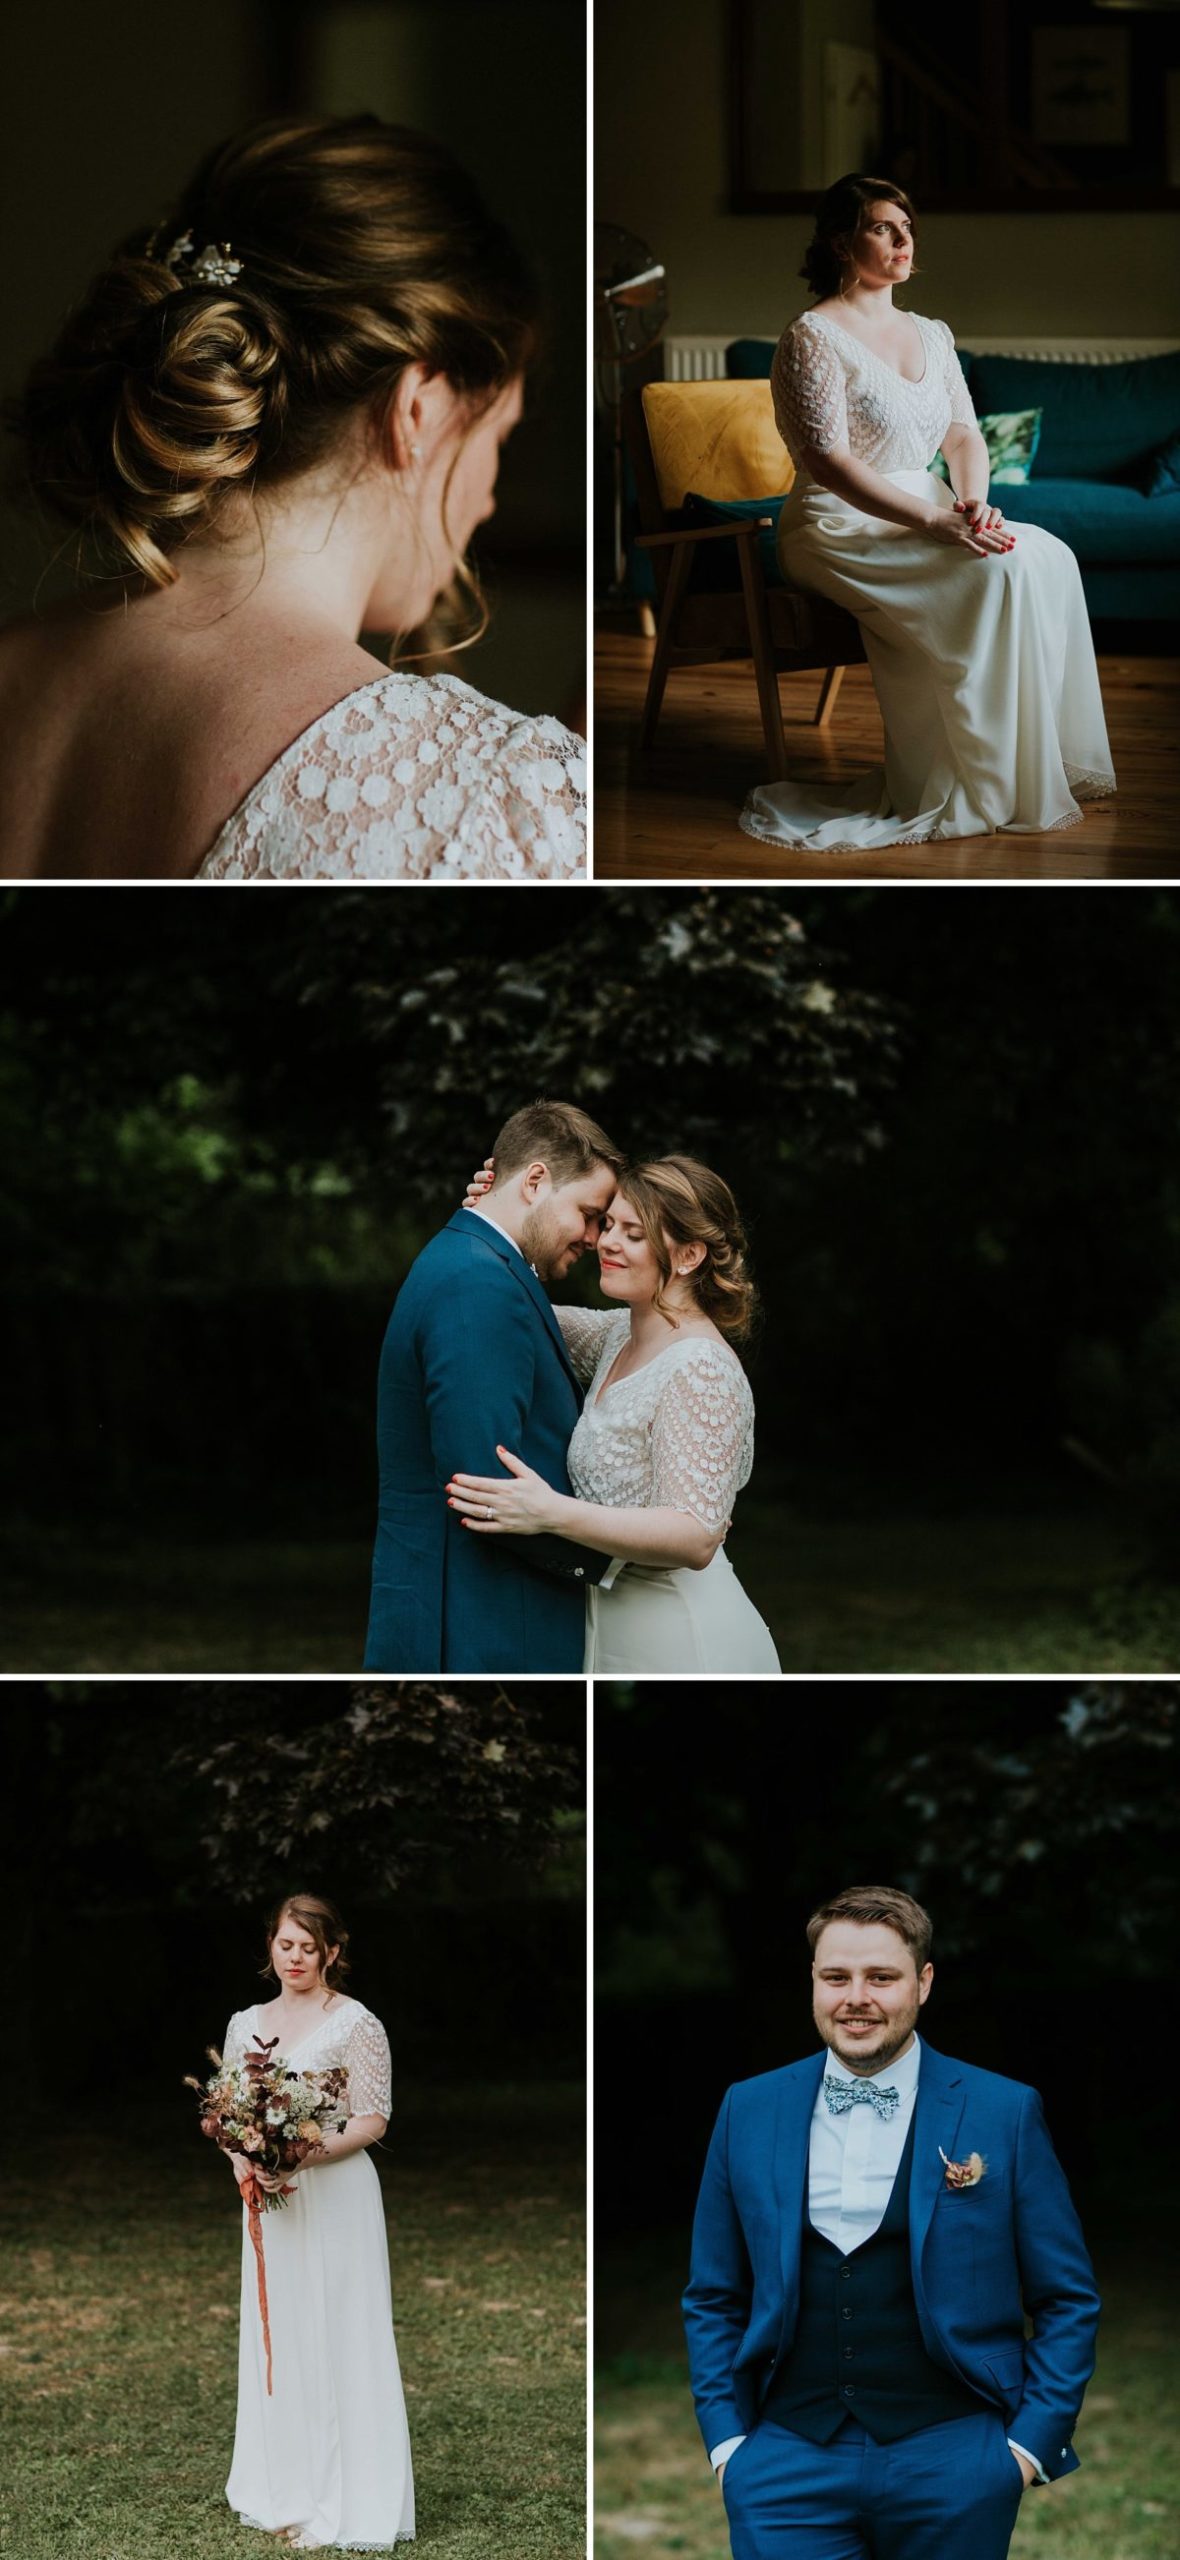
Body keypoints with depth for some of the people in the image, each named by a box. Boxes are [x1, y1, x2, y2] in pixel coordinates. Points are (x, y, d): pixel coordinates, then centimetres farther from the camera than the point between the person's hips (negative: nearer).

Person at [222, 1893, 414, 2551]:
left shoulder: (355, 2024, -7)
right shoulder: (247, 2024, 10)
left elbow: (374, 2119, -9)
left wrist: (307, 2153, -21)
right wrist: (243, 2160, -5)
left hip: (334, 2196, -6)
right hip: (267, 2200, 6)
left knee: (334, 2341, -4)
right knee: (273, 2341, 9)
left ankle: (341, 2504, 0)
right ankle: (284, 2493, 17)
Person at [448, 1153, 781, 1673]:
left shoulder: (700, 1370, -20)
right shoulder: (620, 1334, 7)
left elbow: (696, 1538, -27)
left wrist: (552, 1513, -38)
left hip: (680, 1641, -9)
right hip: (618, 1629, 9)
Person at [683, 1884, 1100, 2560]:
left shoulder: (1004, 2112, 1)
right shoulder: (749, 2111, 8)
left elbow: (1067, 2301, 4)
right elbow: (715, 2300, 14)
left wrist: (1032, 2442, -4)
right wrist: (725, 2439, 5)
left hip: (951, 2458, -1)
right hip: (787, 2459, 1)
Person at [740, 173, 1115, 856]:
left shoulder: (931, 334, 15)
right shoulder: (815, 338, -11)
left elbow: (964, 433, 12)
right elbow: (827, 462, -19)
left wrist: (972, 501, -12)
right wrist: (936, 522, -25)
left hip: (923, 514, 7)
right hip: (841, 527, -7)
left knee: (1051, 557, -18)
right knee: (996, 573, -29)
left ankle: (1046, 760, -13)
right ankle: (983, 789, -22)